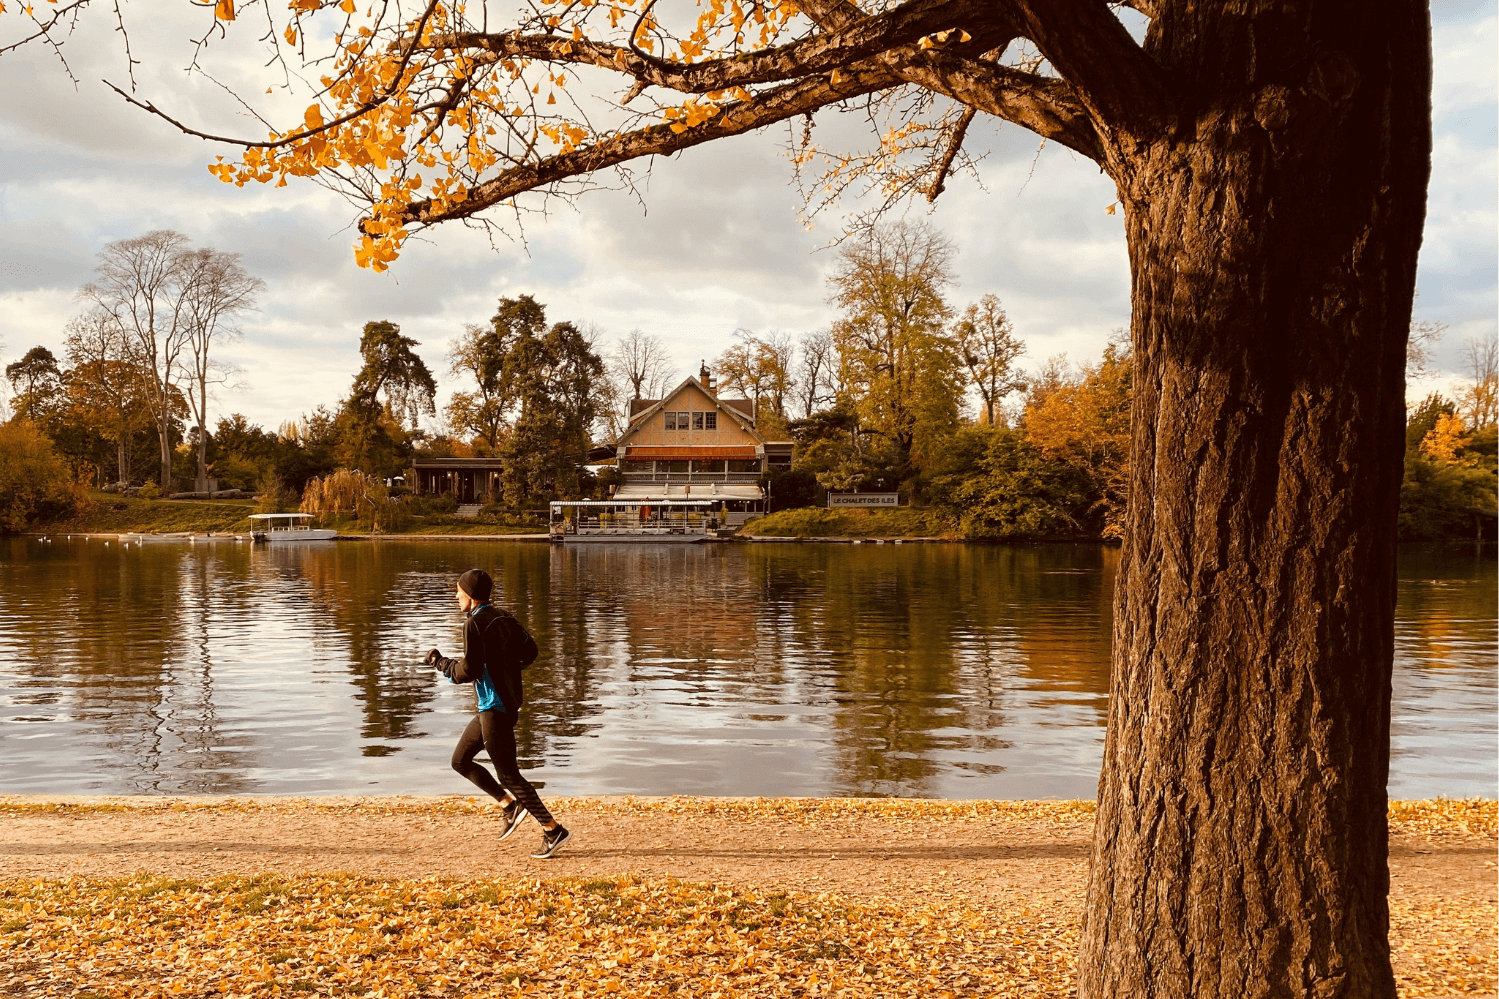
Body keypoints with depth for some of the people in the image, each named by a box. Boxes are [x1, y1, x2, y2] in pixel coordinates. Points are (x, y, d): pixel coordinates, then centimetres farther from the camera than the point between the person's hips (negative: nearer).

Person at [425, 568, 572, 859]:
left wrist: (440, 662, -3)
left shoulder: (474, 624, -15)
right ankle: (510, 805, 13)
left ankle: (554, 830, -2)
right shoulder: (505, 618, 9)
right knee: (460, 761, 18)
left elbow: (469, 671, -19)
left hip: (495, 706, -9)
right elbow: (529, 652, 5)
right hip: (508, 701, 9)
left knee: (508, 774, -3)